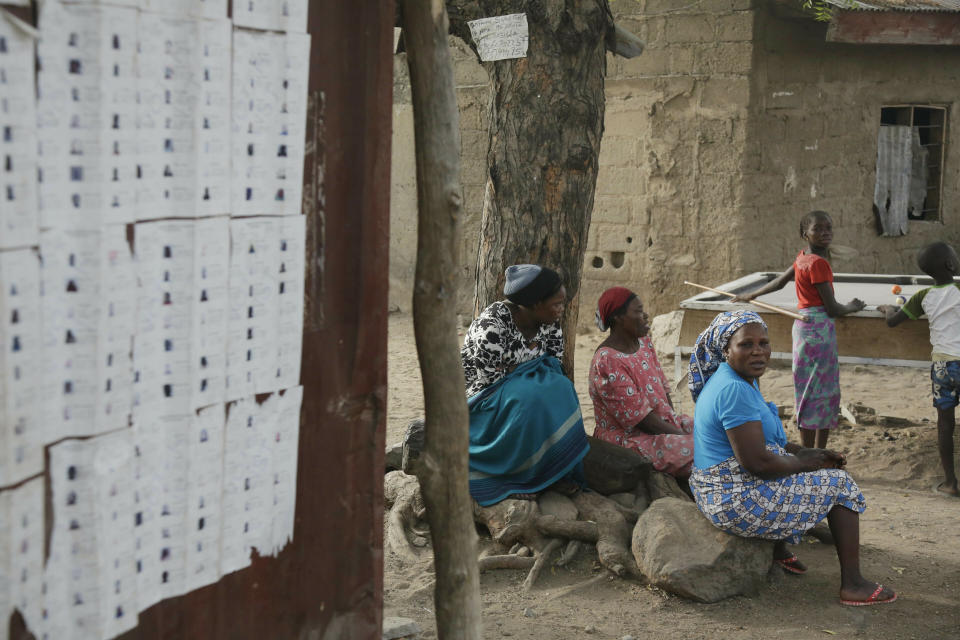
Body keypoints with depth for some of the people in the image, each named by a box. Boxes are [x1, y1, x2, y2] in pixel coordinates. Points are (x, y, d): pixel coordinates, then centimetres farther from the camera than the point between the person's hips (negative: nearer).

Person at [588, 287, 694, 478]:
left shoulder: (643, 342, 7)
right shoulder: (607, 362, -22)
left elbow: (663, 388, 14)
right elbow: (640, 416, -21)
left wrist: (675, 419, -1)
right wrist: (680, 435, -18)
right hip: (628, 439, -9)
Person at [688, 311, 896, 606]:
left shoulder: (740, 380, 8)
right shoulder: (735, 390, -26)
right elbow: (757, 462, -27)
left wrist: (808, 453, 7)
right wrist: (805, 463, -9)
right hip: (738, 502, -11)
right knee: (839, 485, 0)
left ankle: (779, 551, 31)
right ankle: (852, 584, 6)